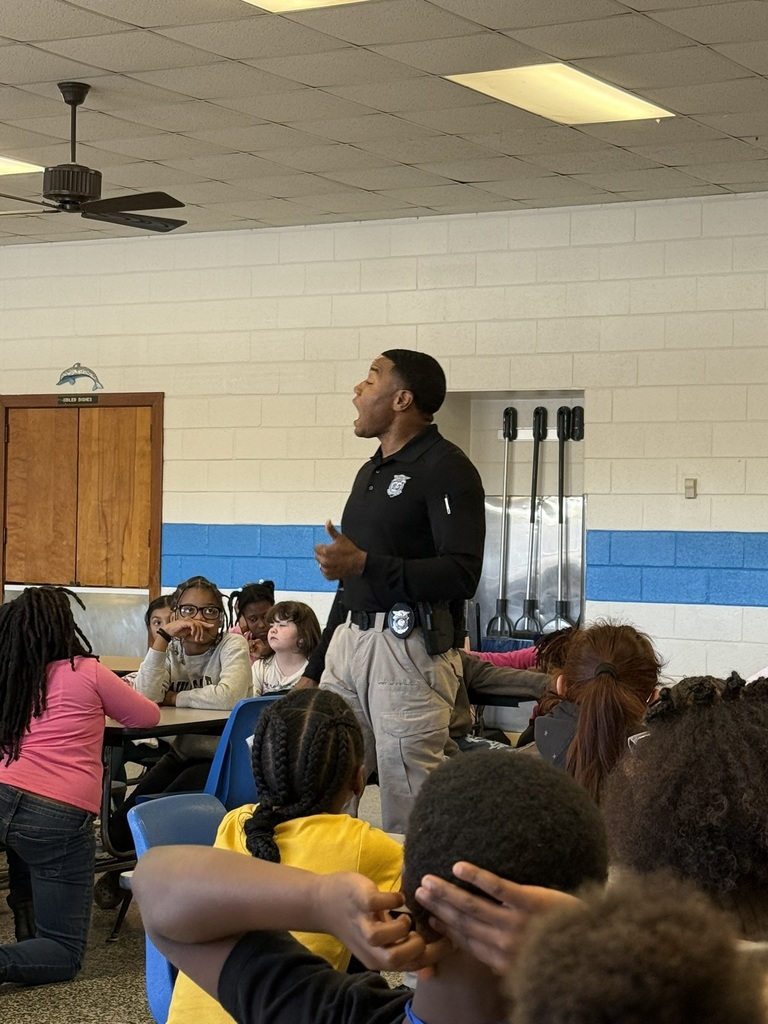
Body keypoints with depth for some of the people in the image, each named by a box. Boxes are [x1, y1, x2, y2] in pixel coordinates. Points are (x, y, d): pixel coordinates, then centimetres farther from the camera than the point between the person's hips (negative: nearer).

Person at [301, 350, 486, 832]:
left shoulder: (446, 468, -6)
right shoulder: (372, 472, 22)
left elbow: (461, 575, -17)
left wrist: (364, 564, -20)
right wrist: (313, 671, 24)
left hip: (409, 647, -8)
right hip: (349, 640, 9)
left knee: (411, 809, -8)